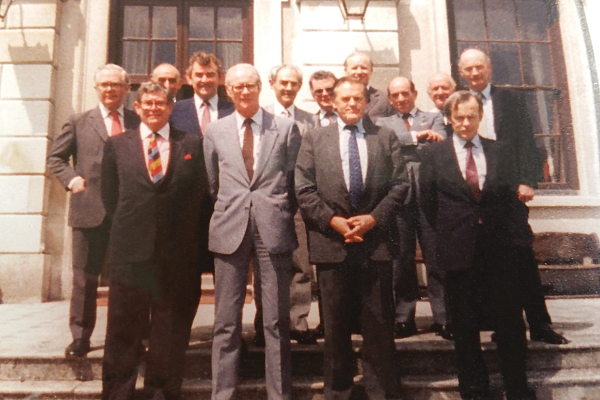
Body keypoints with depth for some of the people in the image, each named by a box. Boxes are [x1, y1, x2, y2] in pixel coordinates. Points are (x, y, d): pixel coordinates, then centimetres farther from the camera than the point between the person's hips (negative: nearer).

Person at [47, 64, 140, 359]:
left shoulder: (139, 123, 10)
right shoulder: (79, 122, 11)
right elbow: (55, 157, 13)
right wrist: (71, 179, -3)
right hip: (89, 209, 0)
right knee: (84, 276, 5)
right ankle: (80, 337, 19)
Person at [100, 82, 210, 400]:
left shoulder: (192, 144, 7)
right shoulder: (117, 145, 10)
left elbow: (203, 196, 5)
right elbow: (110, 196, 12)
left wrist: (197, 246, 1)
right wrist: (126, 230, 6)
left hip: (179, 254, 0)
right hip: (130, 251, 1)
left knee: (171, 333, 10)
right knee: (124, 331, 9)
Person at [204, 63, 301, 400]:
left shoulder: (286, 127, 6)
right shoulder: (215, 131, 10)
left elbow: (294, 181, 7)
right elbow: (213, 184, 14)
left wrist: (282, 217, 5)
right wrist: (228, 214, 11)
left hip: (273, 230, -1)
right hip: (230, 231, 1)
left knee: (277, 321, 7)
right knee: (226, 321, 7)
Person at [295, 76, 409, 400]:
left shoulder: (386, 137, 10)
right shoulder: (314, 138, 9)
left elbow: (400, 185, 3)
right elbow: (304, 189, 1)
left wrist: (373, 218, -10)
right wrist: (334, 220, -10)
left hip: (376, 241, 0)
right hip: (331, 242, 0)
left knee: (379, 325, 8)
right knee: (336, 325, 11)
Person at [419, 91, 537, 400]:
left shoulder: (500, 151, 9)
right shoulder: (432, 154, 2)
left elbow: (511, 196, 10)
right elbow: (428, 202, 3)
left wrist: (501, 230, 3)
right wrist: (448, 234, 4)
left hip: (500, 249, 2)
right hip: (459, 250, -1)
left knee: (510, 322, 9)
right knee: (465, 326, 9)